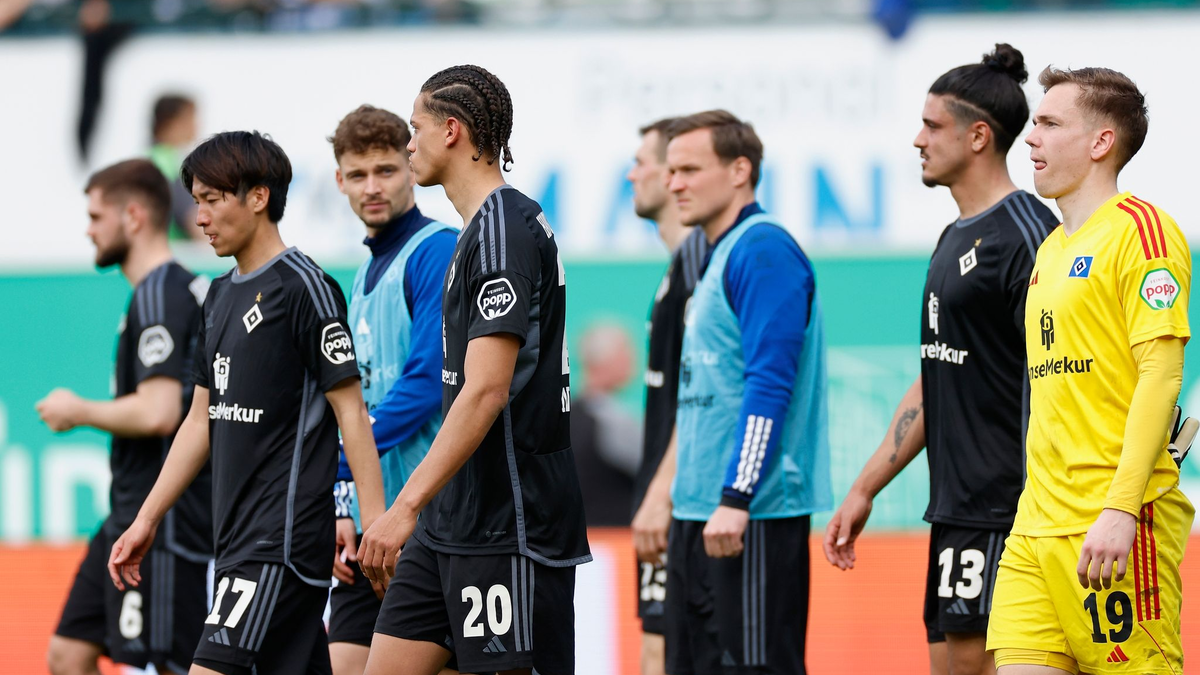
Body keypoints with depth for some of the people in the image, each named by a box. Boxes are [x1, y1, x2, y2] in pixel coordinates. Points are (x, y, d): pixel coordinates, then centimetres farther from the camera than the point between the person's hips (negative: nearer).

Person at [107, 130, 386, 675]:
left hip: (285, 541, -9)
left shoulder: (305, 287, -10)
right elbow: (202, 419, 22)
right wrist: (147, 519, 21)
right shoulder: (221, 295, 16)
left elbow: (350, 412, -12)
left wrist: (376, 524, -16)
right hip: (239, 538, 9)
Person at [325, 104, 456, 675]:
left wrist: (344, 464, -15)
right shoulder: (366, 275, 19)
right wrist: (343, 508, 13)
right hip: (369, 519, 9)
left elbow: (427, 382, -17)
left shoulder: (437, 252, -9)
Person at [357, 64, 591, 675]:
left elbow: (486, 391, -22)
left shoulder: (504, 228, -15)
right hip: (454, 521, 10)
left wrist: (408, 504, -24)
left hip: (509, 526, -10)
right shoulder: (479, 229, 17)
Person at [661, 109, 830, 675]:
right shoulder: (716, 258, 19)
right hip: (699, 513, 10)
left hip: (753, 518, -10)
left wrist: (736, 499, -24)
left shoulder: (763, 250, -11)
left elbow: (769, 384, -20)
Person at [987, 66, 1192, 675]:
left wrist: (1121, 509, -21)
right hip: (1036, 527, 8)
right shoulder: (1052, 250, 20)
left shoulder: (1138, 228, -7)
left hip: (1112, 530, -8)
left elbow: (1161, 373, -15)